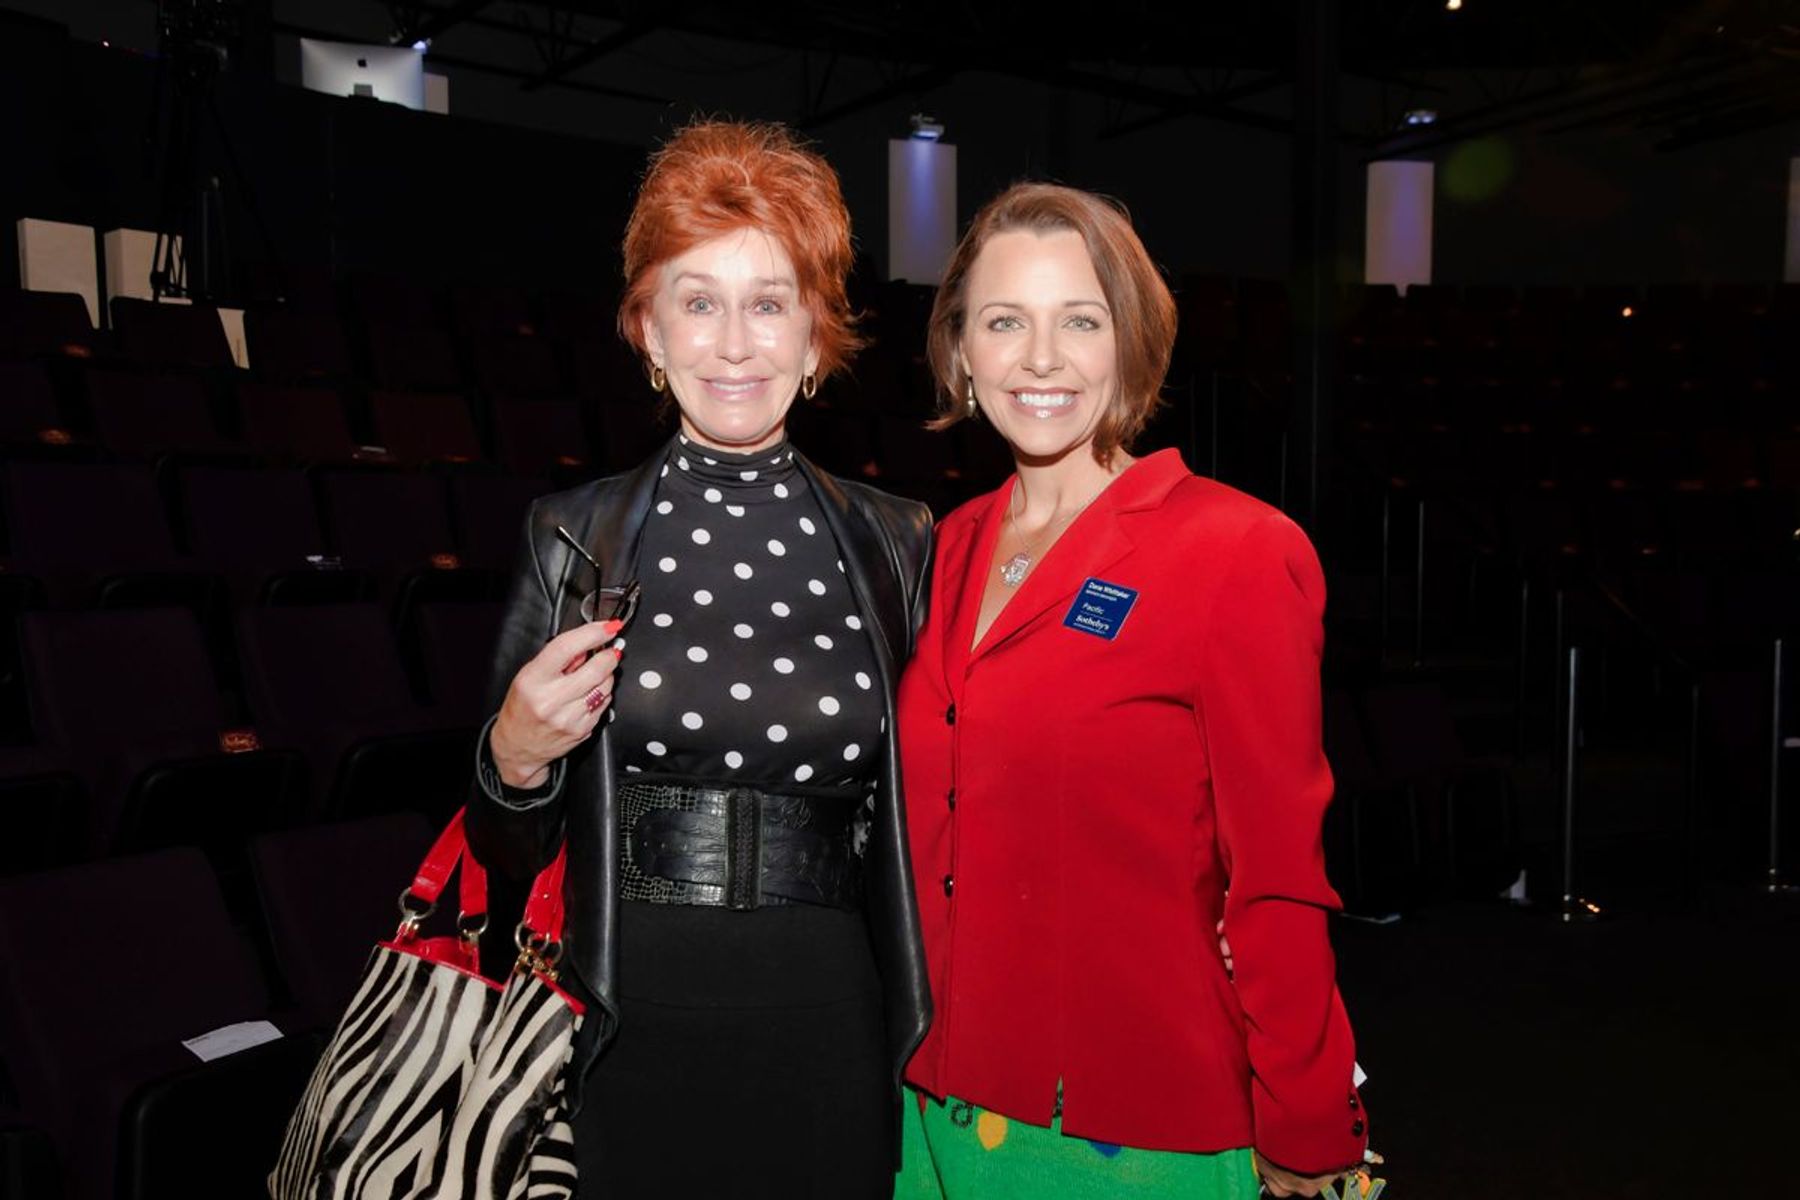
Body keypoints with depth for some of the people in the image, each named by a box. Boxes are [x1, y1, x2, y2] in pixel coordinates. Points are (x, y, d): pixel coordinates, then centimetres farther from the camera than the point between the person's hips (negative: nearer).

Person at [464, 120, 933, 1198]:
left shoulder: (895, 544, 0)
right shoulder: (574, 540, -2)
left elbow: (911, 812, 9)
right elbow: (510, 855, 4)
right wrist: (515, 757, -16)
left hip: (829, 1030, 1)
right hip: (638, 1032, 0)